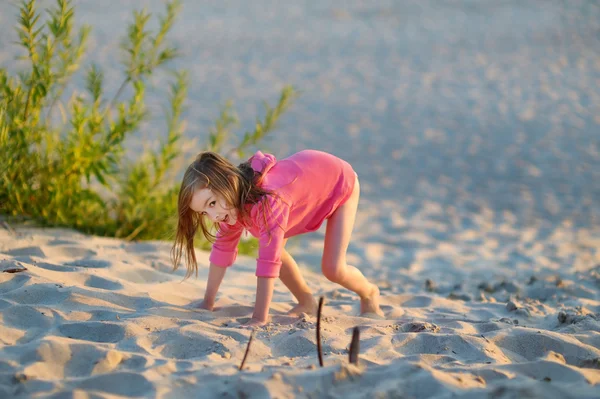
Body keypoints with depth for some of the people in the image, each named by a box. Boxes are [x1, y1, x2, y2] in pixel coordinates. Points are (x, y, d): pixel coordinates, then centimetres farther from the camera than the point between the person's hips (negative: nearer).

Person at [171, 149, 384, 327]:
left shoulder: (269, 200, -45)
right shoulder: (233, 201, -20)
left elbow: (269, 261, -47)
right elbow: (222, 248, -9)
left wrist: (259, 319, -47)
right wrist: (207, 303, -9)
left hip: (340, 181, -7)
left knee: (333, 269, -14)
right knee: (273, 246, -10)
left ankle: (369, 293, 19)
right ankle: (306, 301, 13)